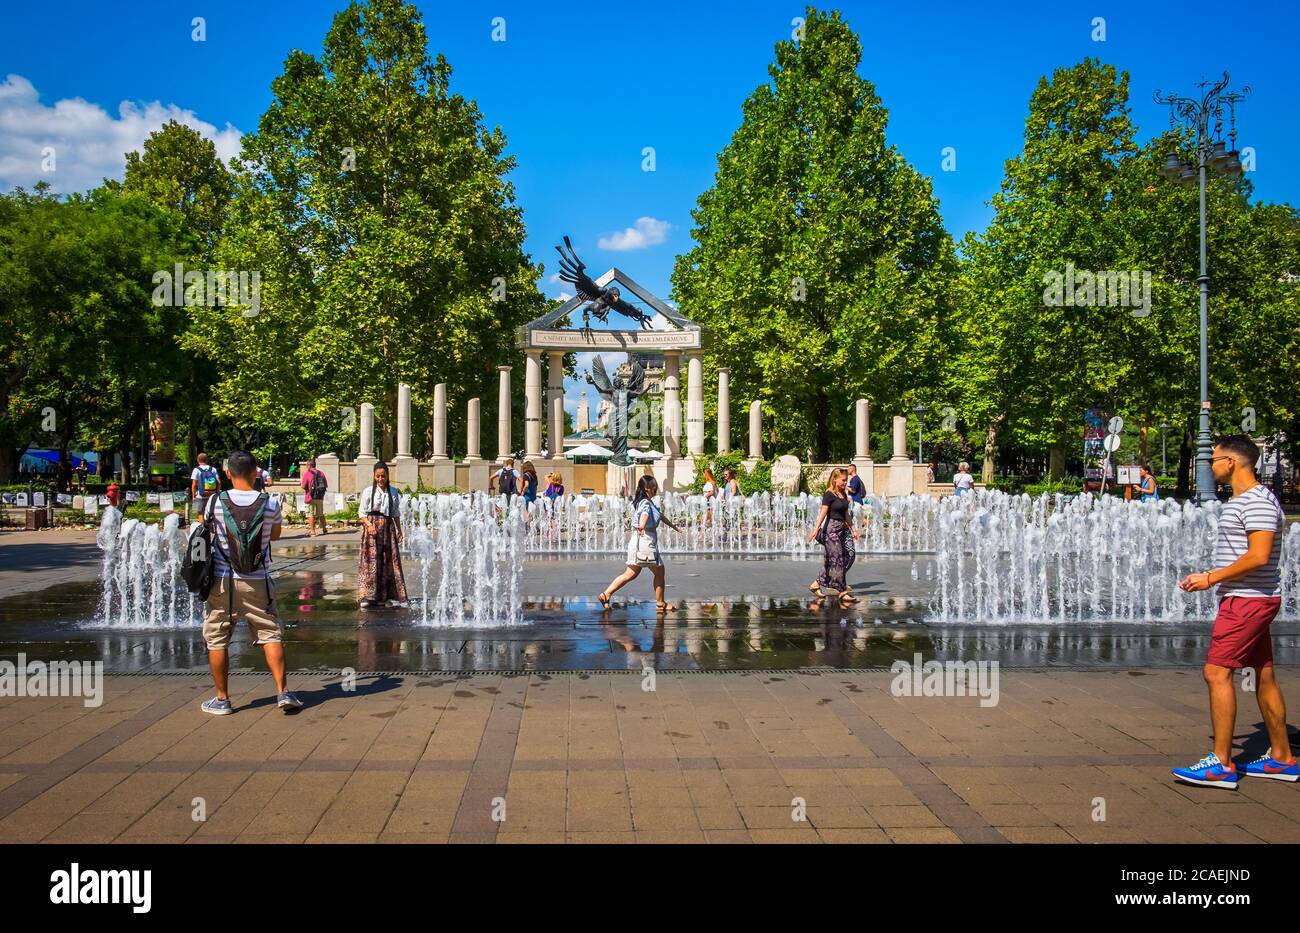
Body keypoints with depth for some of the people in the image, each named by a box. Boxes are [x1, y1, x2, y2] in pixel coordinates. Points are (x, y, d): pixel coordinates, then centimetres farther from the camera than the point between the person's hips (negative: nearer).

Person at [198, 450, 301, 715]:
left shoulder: (215, 502, -7)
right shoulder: (270, 504, -6)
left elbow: (207, 528, 11)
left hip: (223, 582, 0)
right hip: (258, 582, 0)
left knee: (217, 640, 11)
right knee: (271, 635, 8)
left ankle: (222, 699, 17)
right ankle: (282, 692, 2)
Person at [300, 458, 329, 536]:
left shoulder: (307, 474, -10)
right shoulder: (321, 473, 7)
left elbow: (303, 486, -13)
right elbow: (326, 485, 10)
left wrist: (301, 484, 8)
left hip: (311, 497, -5)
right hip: (320, 497, 5)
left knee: (311, 515, 0)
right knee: (321, 514, 17)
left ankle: (312, 531, -2)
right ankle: (324, 529, 23)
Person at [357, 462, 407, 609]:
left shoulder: (393, 492, 8)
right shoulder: (368, 491, -1)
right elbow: (362, 512, -1)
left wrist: (399, 531, 12)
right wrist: (369, 524, -16)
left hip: (388, 528, 3)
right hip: (372, 527, -3)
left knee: (390, 561, 3)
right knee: (371, 562, -7)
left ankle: (390, 595, 8)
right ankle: (367, 596, -5)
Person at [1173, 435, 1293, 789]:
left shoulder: (1258, 501, -16)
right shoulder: (1242, 500, 16)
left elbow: (1258, 556, -25)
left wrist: (1212, 578, -17)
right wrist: (1210, 577, 12)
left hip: (1248, 600, -11)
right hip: (1250, 599, 11)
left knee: (1217, 672, -11)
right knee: (1264, 676, 14)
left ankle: (1221, 764, -7)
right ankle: (1281, 758, 23)